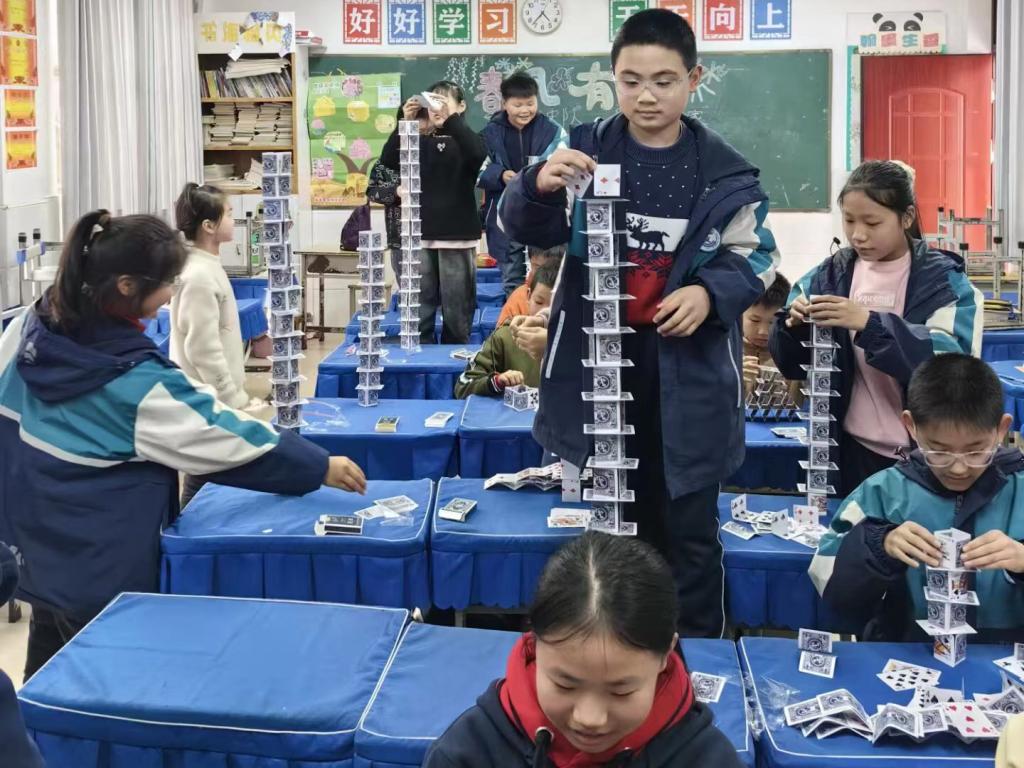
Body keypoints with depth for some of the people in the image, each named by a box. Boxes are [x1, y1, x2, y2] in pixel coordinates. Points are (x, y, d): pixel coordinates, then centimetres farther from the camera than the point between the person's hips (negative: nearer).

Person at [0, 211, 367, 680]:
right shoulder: (138, 381, -26)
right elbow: (228, 439, -21)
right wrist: (320, 468, -11)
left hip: (40, 542, 7)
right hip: (103, 569, -7)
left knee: (48, 674, 23)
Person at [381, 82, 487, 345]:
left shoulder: (464, 142, 4)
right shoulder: (419, 143, 12)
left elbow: (479, 153, -20)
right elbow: (388, 160, -5)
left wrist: (450, 118, -28)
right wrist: (405, 123, -18)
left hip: (457, 236, -3)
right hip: (421, 236, 3)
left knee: (457, 310, -1)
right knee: (418, 308, 4)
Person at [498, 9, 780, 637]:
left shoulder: (722, 170, -4)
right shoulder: (587, 149, -2)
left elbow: (756, 255, 5)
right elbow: (524, 228, -2)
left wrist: (710, 292, -16)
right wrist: (539, 186, -25)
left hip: (687, 367, -1)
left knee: (689, 527, 9)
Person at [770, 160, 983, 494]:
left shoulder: (943, 279, -7)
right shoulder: (830, 275, 2)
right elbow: (793, 365, 3)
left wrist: (870, 324, -31)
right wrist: (793, 326, -19)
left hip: (927, 453, -3)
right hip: (855, 449, 3)